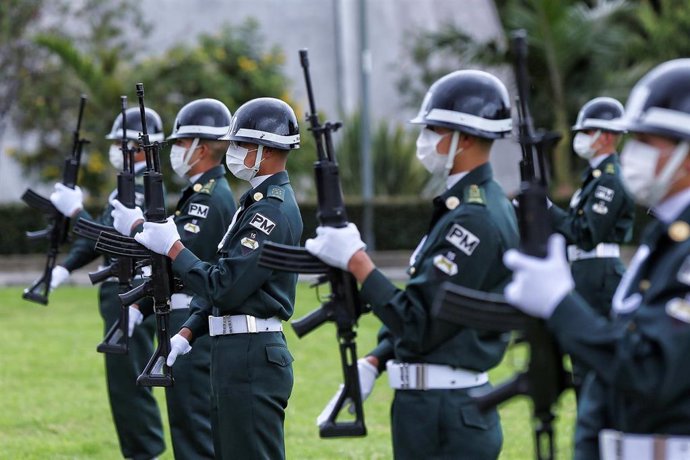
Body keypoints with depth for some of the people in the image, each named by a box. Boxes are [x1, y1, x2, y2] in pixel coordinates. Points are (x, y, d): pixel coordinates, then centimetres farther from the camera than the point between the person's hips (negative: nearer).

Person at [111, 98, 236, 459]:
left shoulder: (211, 196, -16)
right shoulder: (201, 191, 17)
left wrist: (136, 226, -15)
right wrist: (141, 306, 18)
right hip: (186, 319, 11)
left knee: (193, 420, -8)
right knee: (187, 419, 14)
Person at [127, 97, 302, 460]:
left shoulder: (274, 210, -16)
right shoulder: (257, 202, 17)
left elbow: (225, 288, -21)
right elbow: (224, 282, 19)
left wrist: (173, 247, -12)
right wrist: (187, 333, 10)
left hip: (252, 358, -11)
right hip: (234, 352, 11)